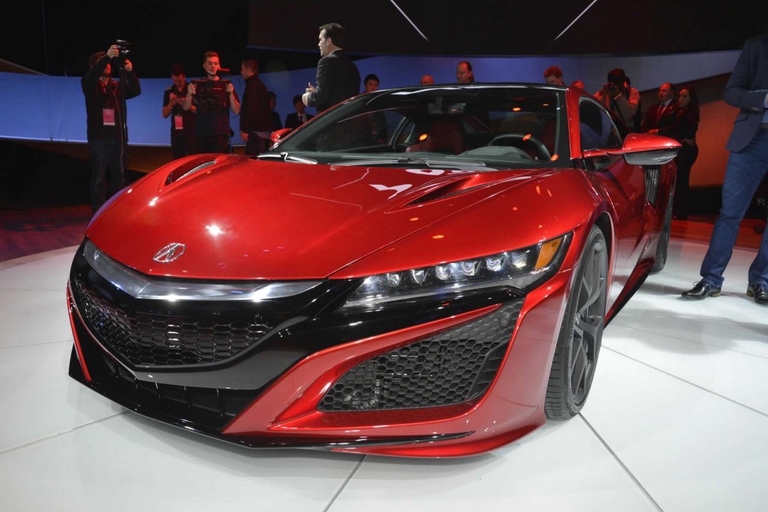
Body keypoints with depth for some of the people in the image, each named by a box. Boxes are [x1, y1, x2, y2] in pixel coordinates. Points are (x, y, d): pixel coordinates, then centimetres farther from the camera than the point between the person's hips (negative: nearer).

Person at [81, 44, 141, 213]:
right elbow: (90, 76, -17)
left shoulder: (118, 86, 16)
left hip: (118, 137, 4)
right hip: (99, 137, -4)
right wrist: (107, 56, -29)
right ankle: (98, 212, -4)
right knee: (99, 177, -6)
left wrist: (130, 72, -16)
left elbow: (135, 91, 1)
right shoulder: (89, 85, 5)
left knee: (118, 177, 6)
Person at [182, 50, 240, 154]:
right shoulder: (198, 85, 10)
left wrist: (231, 93, -13)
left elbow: (236, 111, 1)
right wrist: (189, 94, -12)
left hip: (221, 134, -2)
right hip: (201, 135, 2)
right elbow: (186, 107, 6)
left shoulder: (226, 85, 6)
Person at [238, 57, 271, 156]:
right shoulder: (259, 84, 22)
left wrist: (245, 130, -18)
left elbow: (251, 110, -19)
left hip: (256, 131, -10)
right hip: (264, 130, 10)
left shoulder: (252, 85, -9)